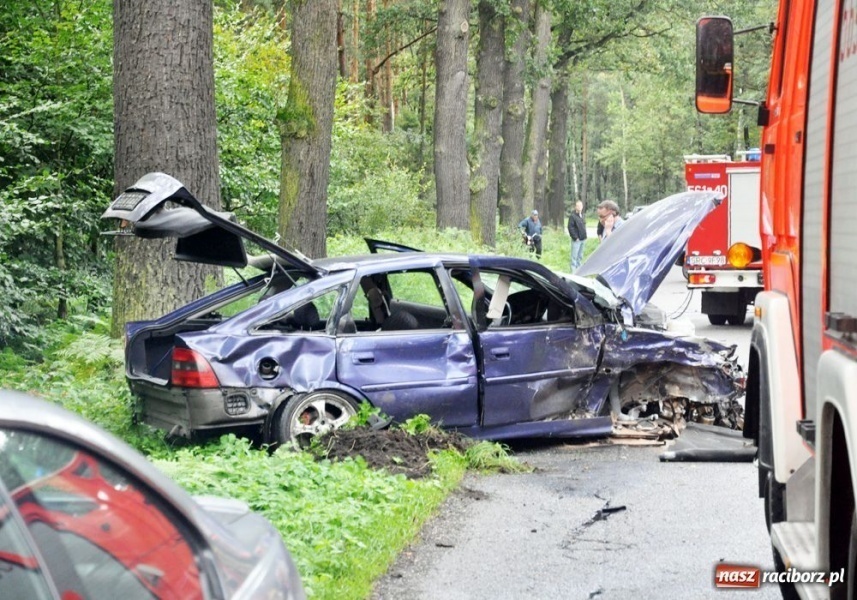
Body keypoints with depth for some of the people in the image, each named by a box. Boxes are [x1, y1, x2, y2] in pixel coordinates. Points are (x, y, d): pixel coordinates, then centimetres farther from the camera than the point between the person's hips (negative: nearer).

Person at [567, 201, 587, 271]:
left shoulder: (582, 216, 14)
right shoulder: (573, 216, -11)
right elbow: (570, 228, -16)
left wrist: (584, 237, 13)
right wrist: (575, 237, -17)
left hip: (583, 239, 8)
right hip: (576, 240, -8)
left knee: (580, 256, 14)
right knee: (574, 256, -5)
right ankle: (573, 270, -3)